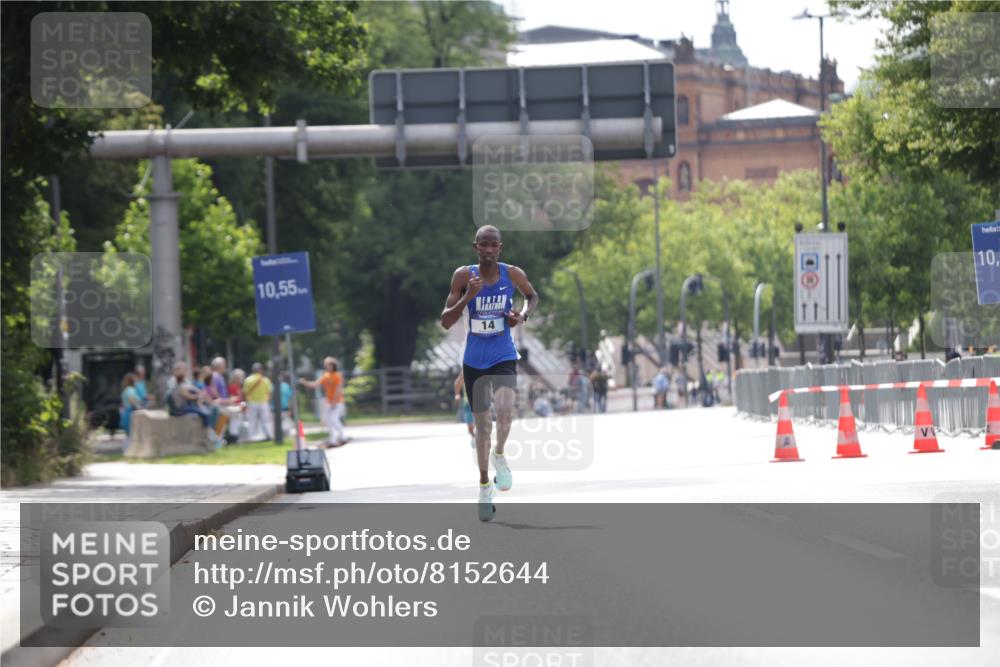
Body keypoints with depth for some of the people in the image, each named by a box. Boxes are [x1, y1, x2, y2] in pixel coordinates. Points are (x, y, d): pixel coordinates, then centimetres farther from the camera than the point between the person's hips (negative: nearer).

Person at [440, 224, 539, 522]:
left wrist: (524, 315, -6)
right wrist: (467, 297, -24)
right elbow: (445, 322, -9)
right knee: (482, 424, 10)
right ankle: (485, 485, 29)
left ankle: (499, 456, 6)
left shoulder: (513, 274, -7)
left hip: (503, 357, -1)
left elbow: (532, 296, 15)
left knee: (505, 410, -26)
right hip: (474, 360, 1)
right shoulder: (463, 276, -9)